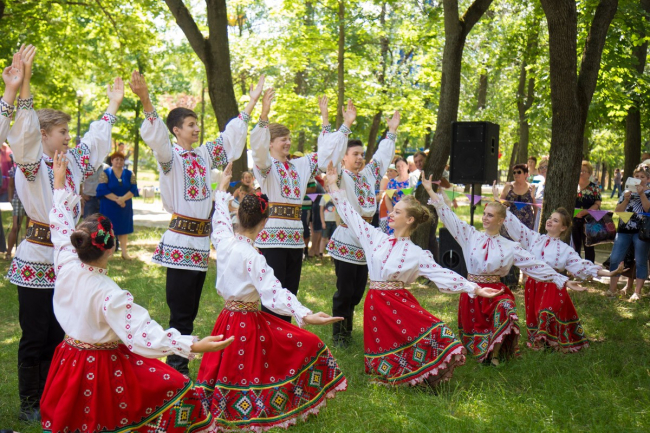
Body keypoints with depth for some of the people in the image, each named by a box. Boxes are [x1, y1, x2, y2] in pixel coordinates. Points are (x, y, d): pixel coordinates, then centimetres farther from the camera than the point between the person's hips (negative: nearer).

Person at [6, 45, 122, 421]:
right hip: (37, 262, -6)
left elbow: (96, 141, 24)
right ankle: (29, 403, 14)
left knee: (57, 334, 13)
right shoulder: (31, 163, -9)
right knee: (35, 336, 2)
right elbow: (24, 131, -25)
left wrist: (113, 106, 27)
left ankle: (49, 398, 24)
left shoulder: (72, 161, 11)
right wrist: (23, 85, -35)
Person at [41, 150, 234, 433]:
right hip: (103, 367, -7)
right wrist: (194, 346, -41)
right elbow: (143, 334, -35)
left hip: (70, 356, 7)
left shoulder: (66, 266, -11)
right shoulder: (109, 295, -29)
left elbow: (61, 228, 6)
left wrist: (60, 182, 18)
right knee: (176, 391, 2)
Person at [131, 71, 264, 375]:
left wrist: (252, 102, 23)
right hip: (180, 243, -7)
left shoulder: (204, 154, 13)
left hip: (201, 242, 7)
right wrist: (145, 101, -42)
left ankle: (178, 367, 21)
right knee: (180, 313, -5)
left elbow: (231, 135, 22)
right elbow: (156, 136, -25)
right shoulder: (170, 156, -7)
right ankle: (176, 369, 4)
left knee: (190, 312, 12)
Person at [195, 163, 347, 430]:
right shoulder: (252, 257, -24)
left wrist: (223, 187, 35)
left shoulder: (223, 241, -4)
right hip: (249, 324, -7)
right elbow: (274, 293, -33)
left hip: (227, 318, 7)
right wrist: (305, 315, -42)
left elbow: (220, 218, 19)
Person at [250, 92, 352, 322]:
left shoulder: (300, 165, 17)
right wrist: (264, 117, -39)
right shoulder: (265, 164, -3)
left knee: (290, 291, 12)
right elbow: (258, 148, -24)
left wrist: (346, 125, 14)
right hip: (272, 234, -7)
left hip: (295, 235, 7)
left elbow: (326, 154, 20)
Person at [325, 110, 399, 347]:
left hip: (365, 241, 6)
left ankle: (347, 327, 28)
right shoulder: (340, 175, -4)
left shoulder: (368, 174, 13)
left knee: (358, 291, 11)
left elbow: (382, 155, 26)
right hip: (346, 240, -6)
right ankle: (339, 333, 12)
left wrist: (391, 131, 30)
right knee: (344, 290, -1)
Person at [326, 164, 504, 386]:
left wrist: (474, 289, -11)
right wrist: (334, 185, 6)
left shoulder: (417, 254, -1)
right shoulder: (376, 238, 5)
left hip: (400, 303, -2)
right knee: (384, 350, 0)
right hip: (376, 303, 2)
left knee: (433, 334, -19)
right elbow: (351, 215, 7)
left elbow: (442, 274, -3)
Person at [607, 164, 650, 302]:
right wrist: (626, 200, -6)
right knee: (615, 259, -3)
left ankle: (637, 292, 5)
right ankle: (612, 289, 6)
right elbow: (617, 211, 9)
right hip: (624, 230, 3)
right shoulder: (627, 192, 15)